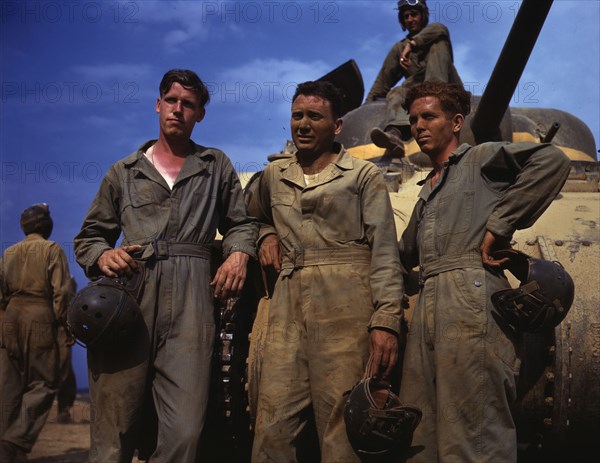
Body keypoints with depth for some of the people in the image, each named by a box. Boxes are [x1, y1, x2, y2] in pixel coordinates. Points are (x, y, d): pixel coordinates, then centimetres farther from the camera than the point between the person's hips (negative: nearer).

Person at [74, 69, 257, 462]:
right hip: (127, 298, 1)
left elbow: (241, 223, 26)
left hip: (191, 303, 0)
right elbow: (89, 237, 21)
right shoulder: (124, 172, 20)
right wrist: (103, 256, -2)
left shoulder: (217, 166, 22)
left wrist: (239, 253, 3)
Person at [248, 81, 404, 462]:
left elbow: (384, 253, -1)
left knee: (341, 423, -4)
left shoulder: (364, 176, 6)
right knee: (274, 424, 0)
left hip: (346, 308, -4)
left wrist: (386, 320, -12)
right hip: (288, 307, 4)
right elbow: (256, 217, 38)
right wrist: (267, 234, 14)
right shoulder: (274, 176, 19)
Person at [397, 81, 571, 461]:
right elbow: (406, 255, 38)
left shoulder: (481, 158, 8)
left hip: (470, 302, -8)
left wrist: (498, 226, -11)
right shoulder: (427, 192, 30)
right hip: (428, 309, 8)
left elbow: (552, 159, -11)